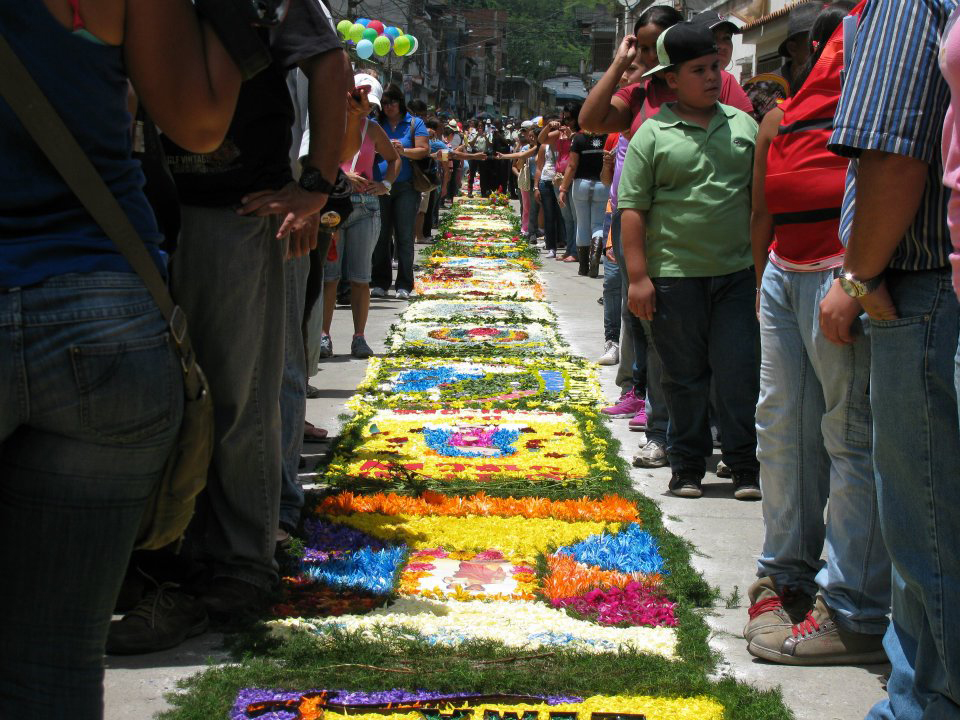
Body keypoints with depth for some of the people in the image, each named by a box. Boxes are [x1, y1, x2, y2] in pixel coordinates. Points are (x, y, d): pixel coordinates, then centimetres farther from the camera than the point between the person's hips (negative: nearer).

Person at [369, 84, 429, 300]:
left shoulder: (414, 123, 6)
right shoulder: (375, 124, 11)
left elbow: (423, 150, -2)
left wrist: (403, 151, -18)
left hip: (406, 187, -2)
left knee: (404, 236, -1)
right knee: (381, 235, 2)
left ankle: (404, 285, 3)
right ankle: (380, 283, 10)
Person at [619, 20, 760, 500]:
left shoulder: (743, 124, 9)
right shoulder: (653, 134, -1)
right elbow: (633, 208, -3)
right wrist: (638, 276, -8)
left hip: (737, 272, 2)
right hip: (674, 275, -2)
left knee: (739, 371, 1)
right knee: (684, 375, 7)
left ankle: (745, 465, 12)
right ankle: (687, 465, 19)